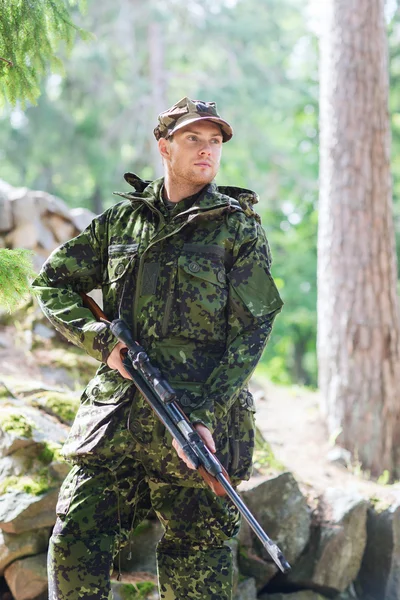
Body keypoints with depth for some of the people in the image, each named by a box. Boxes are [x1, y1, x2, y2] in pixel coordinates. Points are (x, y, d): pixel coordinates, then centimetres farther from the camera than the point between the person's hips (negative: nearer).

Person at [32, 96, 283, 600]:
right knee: (74, 543, -2)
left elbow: (251, 332, -5)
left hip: (199, 423, -3)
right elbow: (51, 283, 14)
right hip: (116, 415, 3)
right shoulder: (122, 219, 11)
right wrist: (102, 341, -4)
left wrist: (205, 416, -15)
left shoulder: (238, 227, 1)